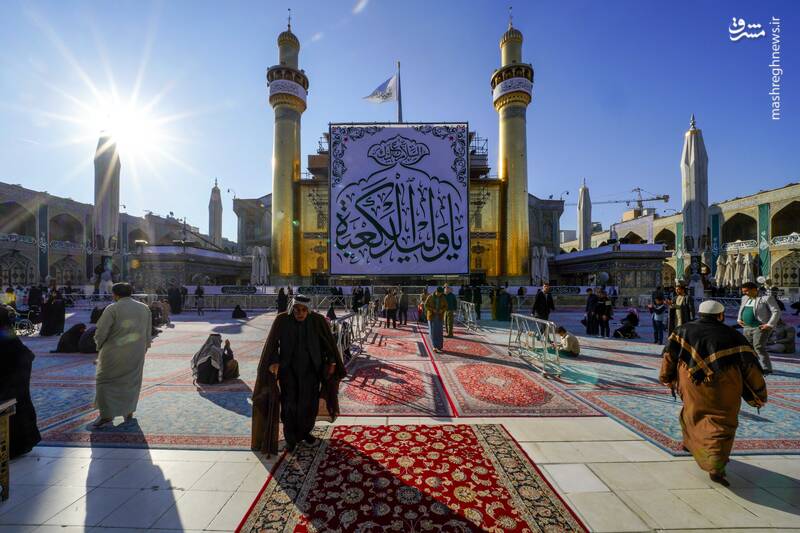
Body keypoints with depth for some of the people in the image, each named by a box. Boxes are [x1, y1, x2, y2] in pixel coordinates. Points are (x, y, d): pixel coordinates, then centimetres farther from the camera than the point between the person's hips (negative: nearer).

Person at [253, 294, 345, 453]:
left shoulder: (318, 320, -14)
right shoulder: (282, 320, -14)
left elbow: (328, 341, -8)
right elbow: (272, 343, -14)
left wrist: (332, 362, -10)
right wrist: (273, 362, -28)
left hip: (310, 369, 1)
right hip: (288, 369, 0)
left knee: (309, 403, 10)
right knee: (289, 405, 4)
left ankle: (304, 431, 37)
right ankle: (291, 438, 27)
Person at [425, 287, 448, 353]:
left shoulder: (443, 298, 0)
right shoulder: (430, 297, -5)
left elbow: (445, 306, 6)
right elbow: (426, 305, -5)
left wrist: (442, 310, -15)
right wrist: (432, 310, -19)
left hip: (440, 317, 1)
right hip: (431, 316, -1)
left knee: (439, 332, -2)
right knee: (432, 331, -2)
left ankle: (439, 347, 7)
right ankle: (435, 346, 7)